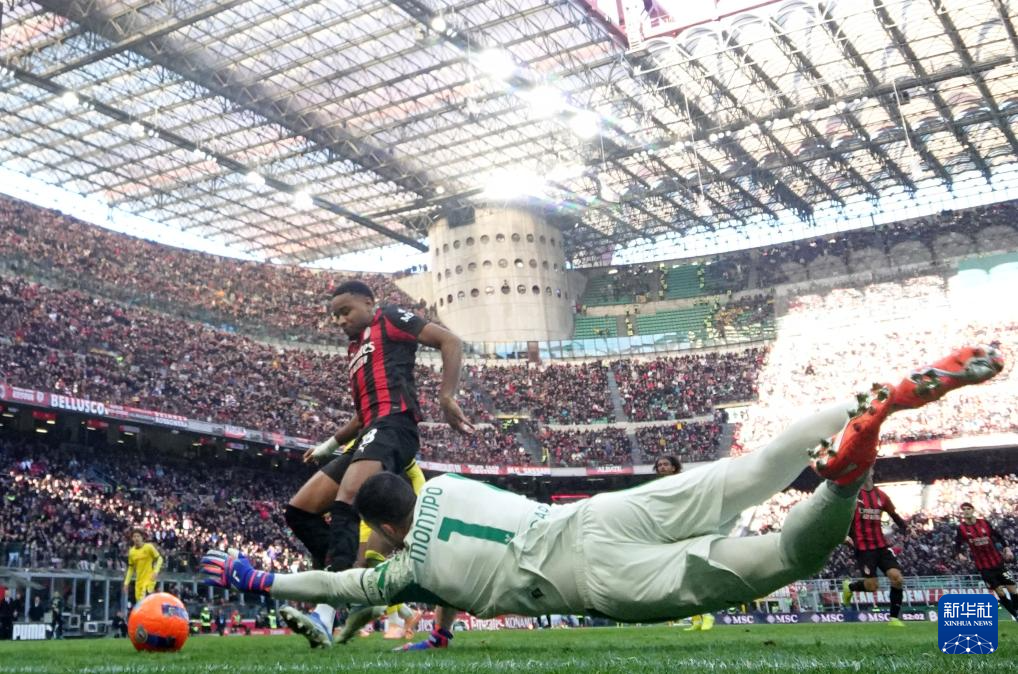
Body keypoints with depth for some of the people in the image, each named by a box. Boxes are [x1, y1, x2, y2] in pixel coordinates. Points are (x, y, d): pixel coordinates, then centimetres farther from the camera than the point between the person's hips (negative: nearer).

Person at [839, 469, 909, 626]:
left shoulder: (881, 495, 9)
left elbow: (895, 515, 17)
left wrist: (906, 530, 1)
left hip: (881, 545, 4)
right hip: (863, 547, -4)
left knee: (897, 578, -12)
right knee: (871, 586, -8)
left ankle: (894, 618, 2)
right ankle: (849, 586, 26)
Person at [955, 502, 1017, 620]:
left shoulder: (984, 523, -3)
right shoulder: (961, 528, -5)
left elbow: (998, 536, 5)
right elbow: (957, 545, 0)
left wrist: (1007, 548, -8)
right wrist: (959, 555, -20)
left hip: (997, 562, 1)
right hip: (983, 566, -1)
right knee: (999, 592, 0)